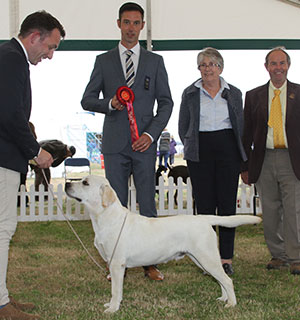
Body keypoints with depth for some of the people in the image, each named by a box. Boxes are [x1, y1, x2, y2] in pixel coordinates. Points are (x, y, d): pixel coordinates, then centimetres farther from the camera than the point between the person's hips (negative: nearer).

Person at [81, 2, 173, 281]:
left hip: (144, 143, 0)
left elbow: (165, 102, 6)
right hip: (114, 144, 0)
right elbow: (87, 100, 8)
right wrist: (110, 104, -13)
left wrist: (151, 134, -8)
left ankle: (150, 263, 9)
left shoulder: (155, 61, 9)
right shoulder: (103, 61, 10)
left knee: (147, 205, 1)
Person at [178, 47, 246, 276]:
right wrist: (193, 149, 6)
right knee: (205, 204, -1)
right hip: (200, 152, -1)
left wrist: (242, 157, 10)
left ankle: (226, 258, 5)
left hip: (228, 150, 1)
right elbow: (183, 128, 12)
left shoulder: (234, 93, 10)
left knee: (228, 203, -1)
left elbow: (240, 126, 15)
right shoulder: (190, 94, 7)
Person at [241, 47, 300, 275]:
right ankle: (278, 255, 20)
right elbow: (247, 134, 10)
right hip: (264, 160, 2)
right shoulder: (254, 96, 10)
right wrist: (245, 167, 6)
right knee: (270, 212, 7)